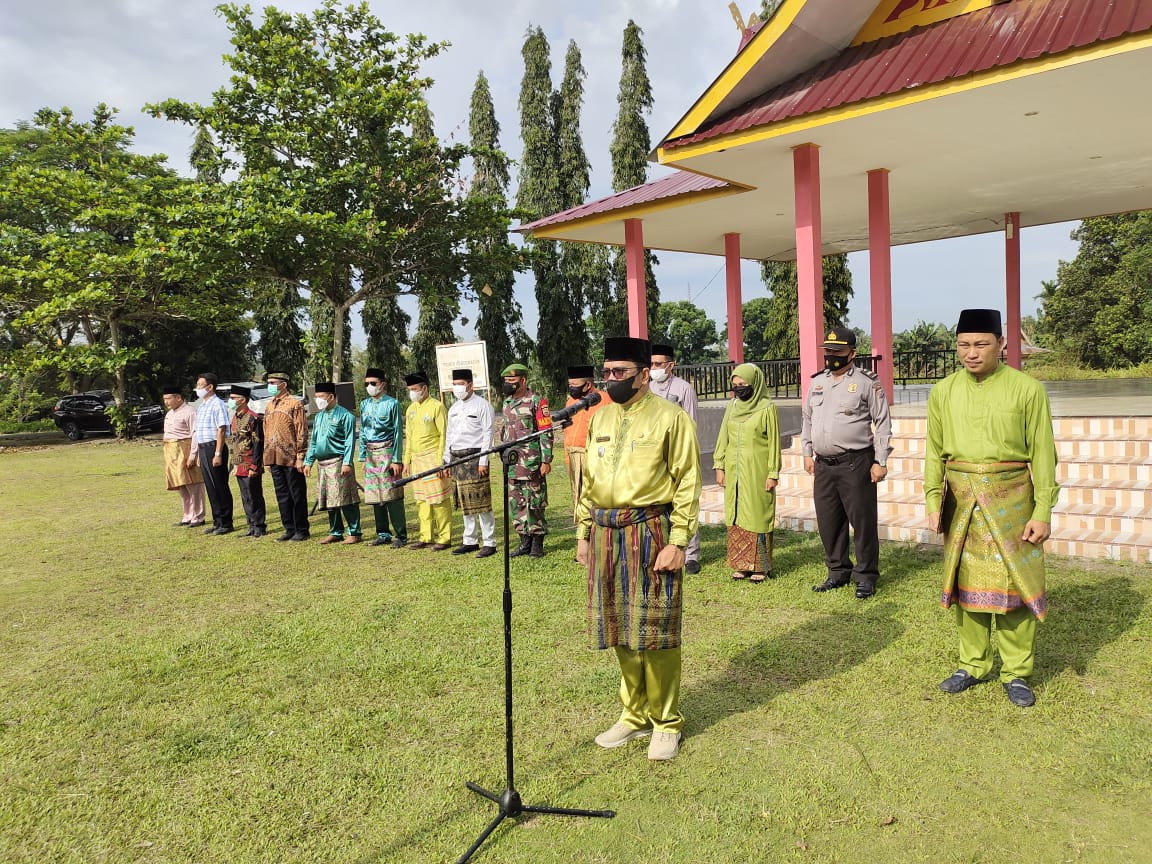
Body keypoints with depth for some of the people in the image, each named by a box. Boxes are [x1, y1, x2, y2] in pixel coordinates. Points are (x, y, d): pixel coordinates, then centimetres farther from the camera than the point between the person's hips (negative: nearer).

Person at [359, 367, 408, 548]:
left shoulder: (392, 403, -6)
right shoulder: (365, 404, 12)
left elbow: (398, 433, -8)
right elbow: (362, 432, 17)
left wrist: (397, 460, -12)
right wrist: (363, 457, 12)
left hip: (386, 452, -6)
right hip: (371, 454, 6)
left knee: (392, 495, -6)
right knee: (374, 496, 9)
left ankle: (401, 535, 1)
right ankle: (383, 534, 20)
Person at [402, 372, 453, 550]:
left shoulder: (437, 406, -9)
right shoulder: (411, 409, 14)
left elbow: (444, 435, -11)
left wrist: (441, 462, -16)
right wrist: (407, 461, 16)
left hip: (433, 457, -7)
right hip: (417, 459, 7)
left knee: (439, 499, -4)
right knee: (421, 500, 10)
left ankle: (445, 538, 2)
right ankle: (426, 537, 18)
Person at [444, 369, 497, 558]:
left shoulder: (482, 405, -5)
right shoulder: (454, 408, 17)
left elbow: (487, 434, -10)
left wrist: (483, 461, -16)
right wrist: (446, 459, 15)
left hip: (475, 457, -7)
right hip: (457, 459, 7)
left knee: (481, 503, -6)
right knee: (464, 503, 11)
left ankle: (489, 543, 0)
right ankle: (470, 541, 20)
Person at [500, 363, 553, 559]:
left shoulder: (536, 402, -8)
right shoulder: (507, 402, 14)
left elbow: (546, 433, -10)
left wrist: (546, 460, -14)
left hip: (531, 462, -7)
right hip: (512, 462, 7)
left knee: (535, 504, -1)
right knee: (516, 503, 10)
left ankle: (537, 544, 8)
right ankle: (525, 542, 19)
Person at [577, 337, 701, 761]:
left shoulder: (669, 418, -6)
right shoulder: (600, 418, 13)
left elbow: (687, 483, -9)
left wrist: (678, 542, -14)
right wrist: (584, 532, 12)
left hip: (649, 531, -6)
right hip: (605, 534, 6)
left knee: (653, 630, 1)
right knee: (620, 630, 13)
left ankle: (667, 722, 20)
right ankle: (635, 714, 31)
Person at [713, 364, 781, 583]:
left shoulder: (767, 408, -5)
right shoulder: (732, 406, 9)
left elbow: (774, 442, -5)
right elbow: (723, 436, 13)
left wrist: (773, 473, -8)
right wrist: (719, 466, 8)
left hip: (756, 472, -5)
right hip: (734, 471, 5)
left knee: (757, 515, -1)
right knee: (735, 516, 6)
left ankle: (761, 566, 8)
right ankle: (741, 564, 15)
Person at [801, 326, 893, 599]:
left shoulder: (867, 382, -4)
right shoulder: (817, 382, 13)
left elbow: (883, 423, -6)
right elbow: (808, 419, 21)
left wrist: (880, 461, -10)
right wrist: (807, 452, 15)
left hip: (856, 464, -6)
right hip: (823, 465, 6)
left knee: (863, 522, 1)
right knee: (828, 522, 12)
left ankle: (866, 576, 13)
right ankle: (838, 572, 26)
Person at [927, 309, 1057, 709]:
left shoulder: (1027, 389, -6)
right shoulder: (943, 392, 3)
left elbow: (1042, 454, -5)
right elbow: (935, 453, 7)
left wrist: (1043, 512, -8)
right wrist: (934, 504, 2)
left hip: (1011, 502, -2)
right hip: (961, 503, 3)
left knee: (1014, 585, 4)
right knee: (967, 584, 10)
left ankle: (1016, 672, 19)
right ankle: (973, 664, 25)